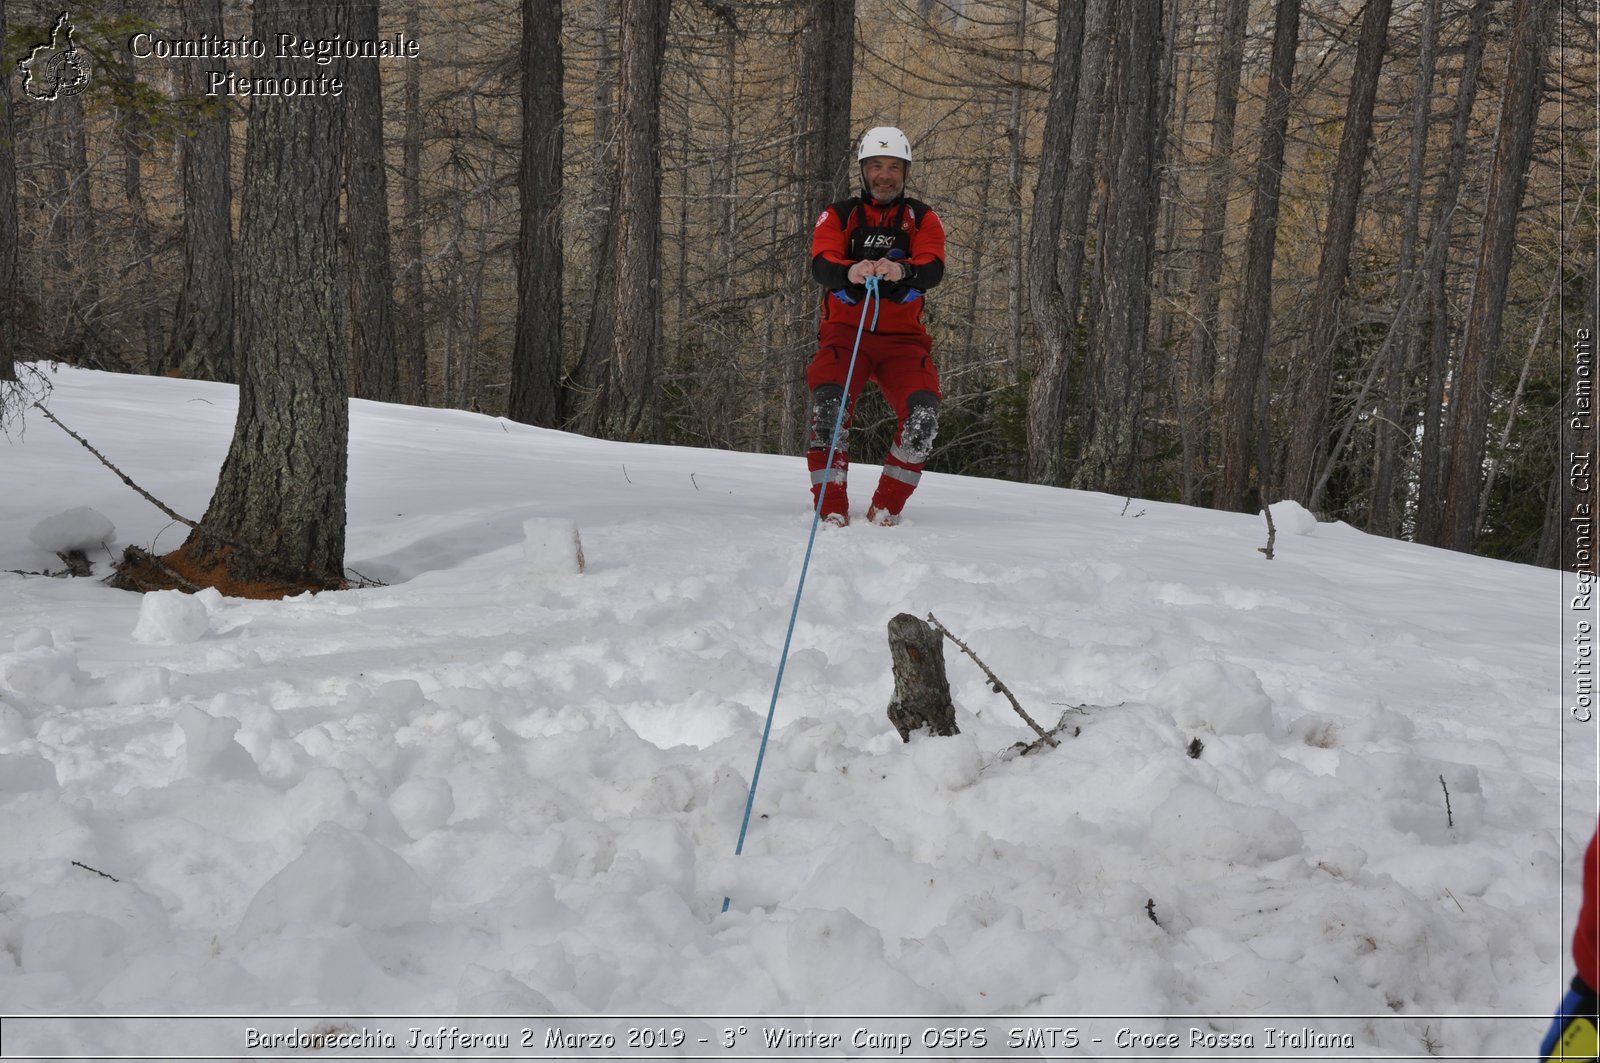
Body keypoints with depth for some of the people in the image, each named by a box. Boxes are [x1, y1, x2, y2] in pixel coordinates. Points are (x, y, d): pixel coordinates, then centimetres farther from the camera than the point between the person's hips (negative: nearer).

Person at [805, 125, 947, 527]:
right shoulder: (838, 216, 9)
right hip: (845, 333, -1)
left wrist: (901, 270, -34)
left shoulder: (922, 219, 10)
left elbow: (933, 268, -9)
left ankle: (886, 509, -7)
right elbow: (821, 265, -10)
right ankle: (831, 508, -18)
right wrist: (849, 272, -35)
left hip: (903, 339, 1)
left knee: (923, 410, -22)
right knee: (828, 401, -28)